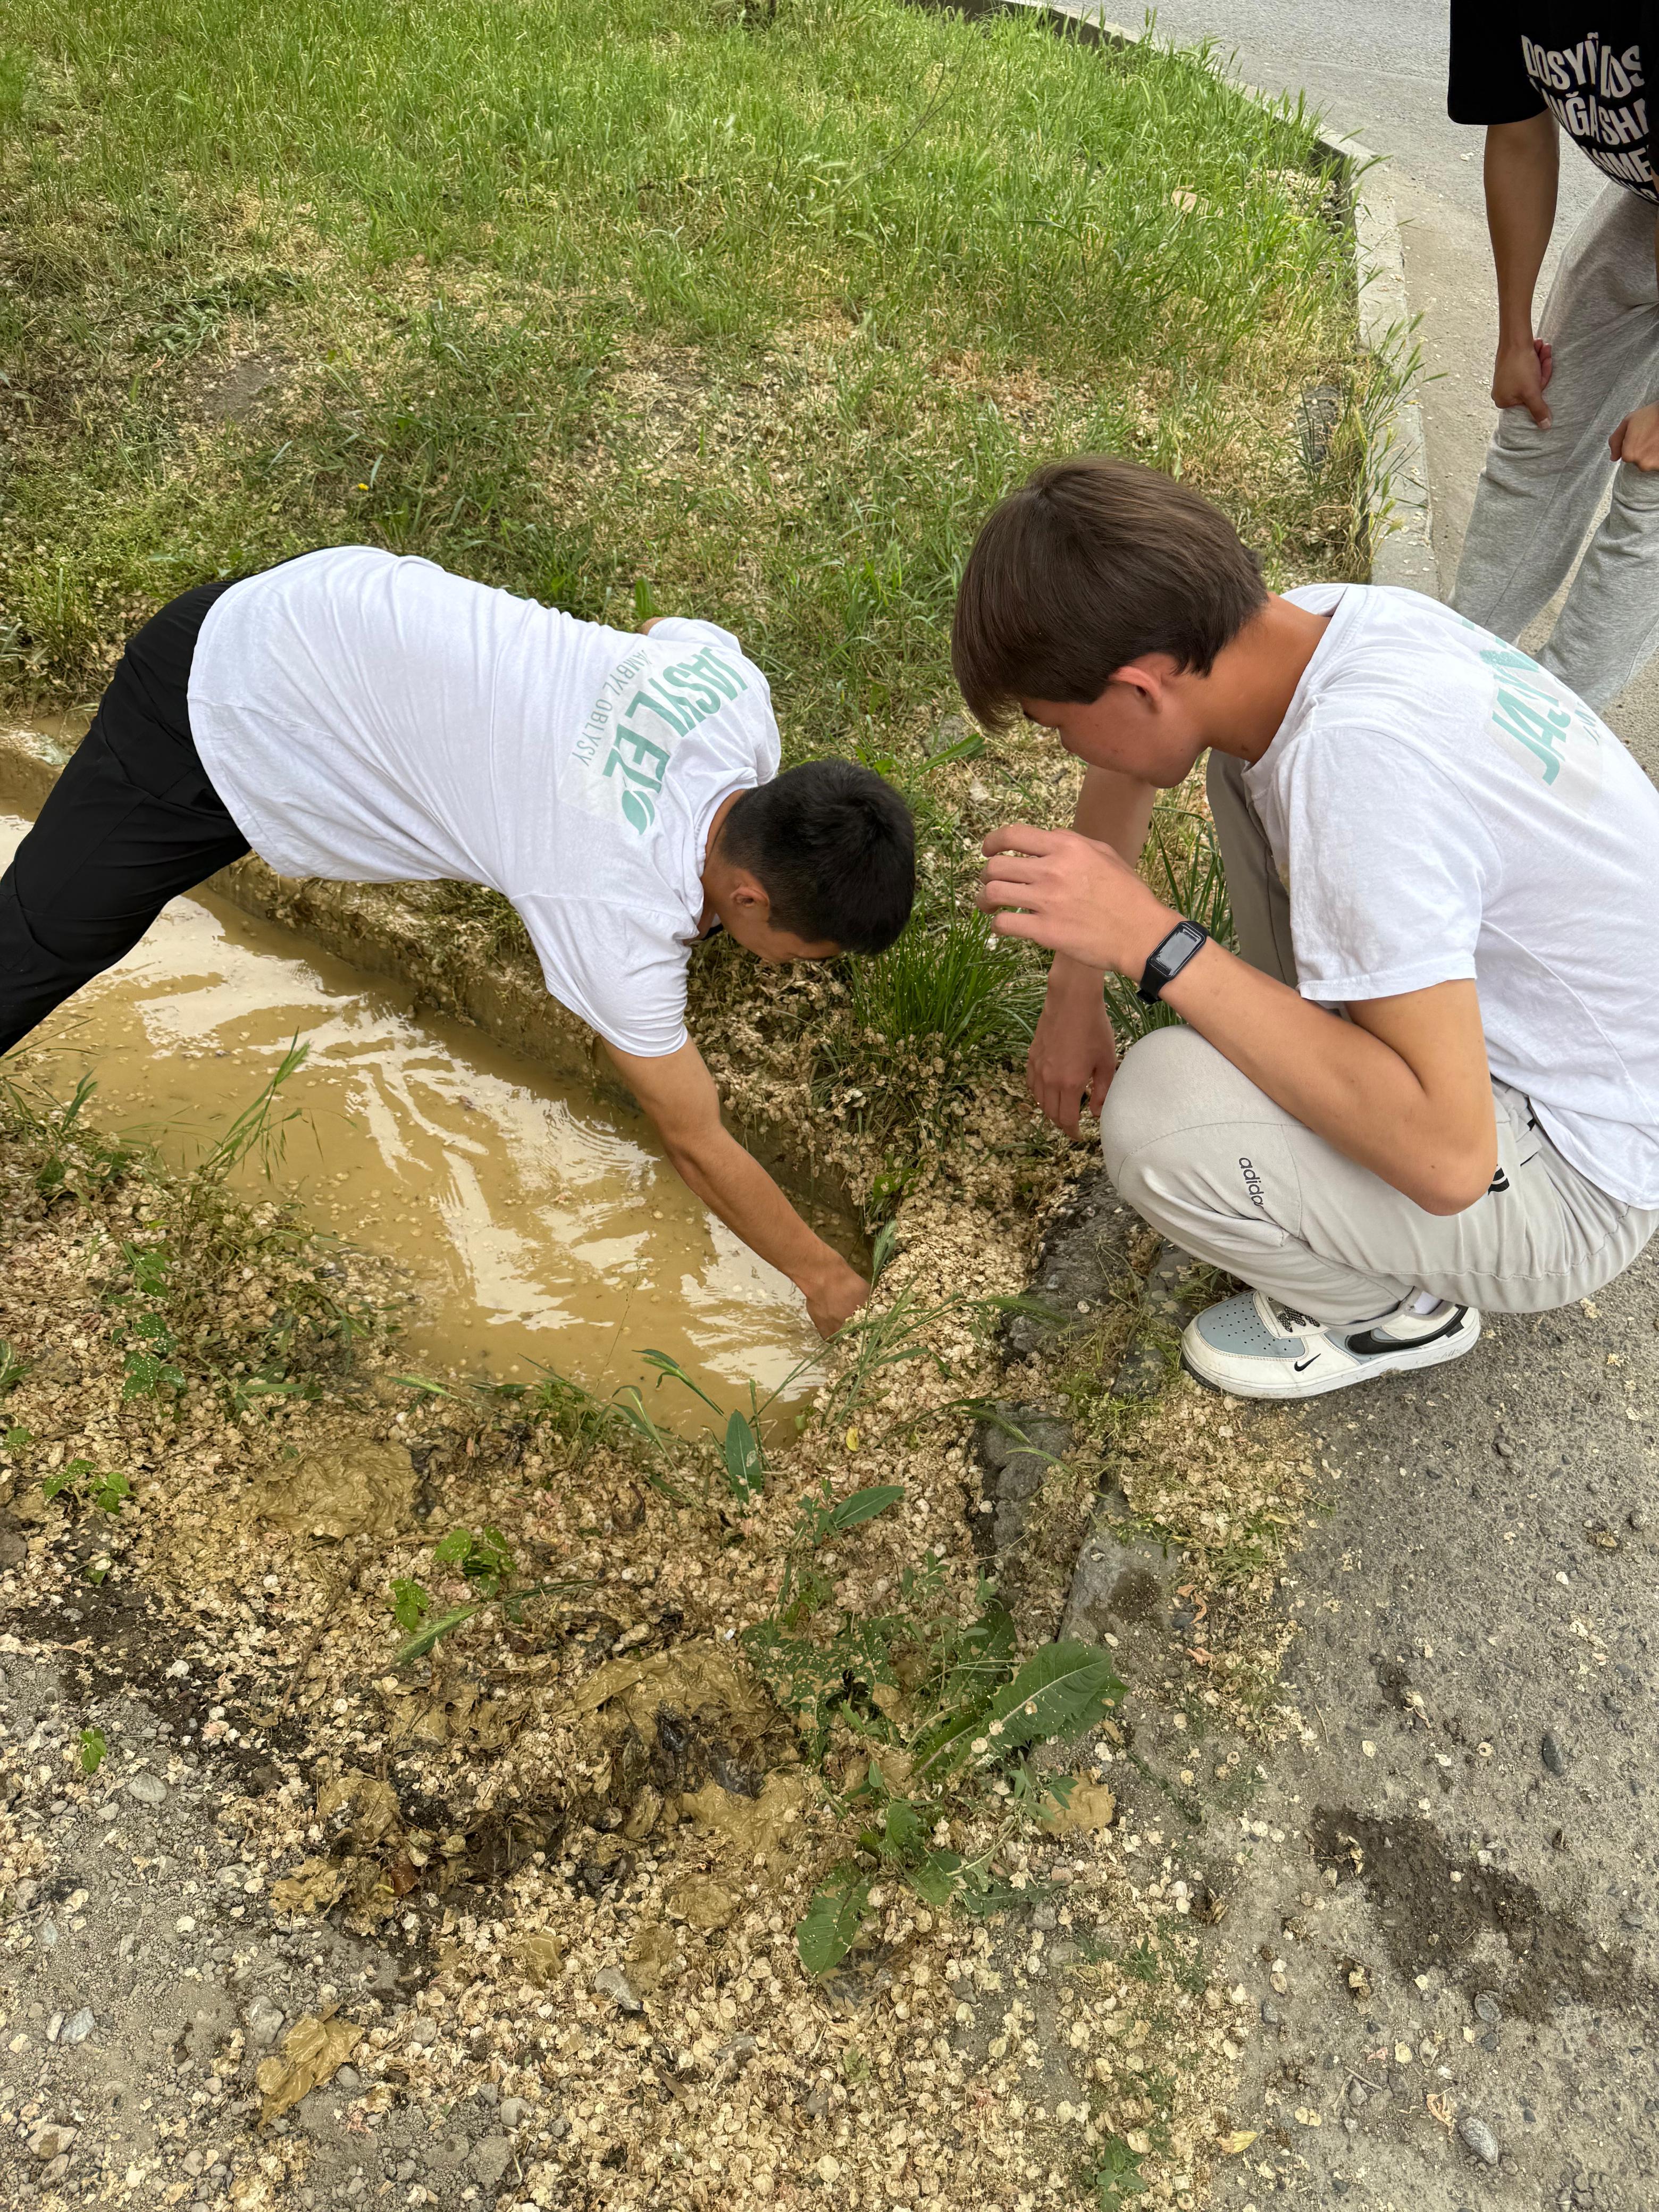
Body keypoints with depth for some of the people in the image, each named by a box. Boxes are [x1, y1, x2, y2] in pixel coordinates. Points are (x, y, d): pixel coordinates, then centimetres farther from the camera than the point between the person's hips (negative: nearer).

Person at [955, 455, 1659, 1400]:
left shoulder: (1356, 757, -37)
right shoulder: (1301, 619, -11)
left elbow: (1447, 1155, -37)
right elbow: (1132, 747, 11)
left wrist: (1152, 938, -35)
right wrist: (1075, 986, 11)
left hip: (1575, 1180, -8)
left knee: (1162, 1110, -29)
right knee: (1244, 772, 9)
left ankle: (1391, 1309, 3)